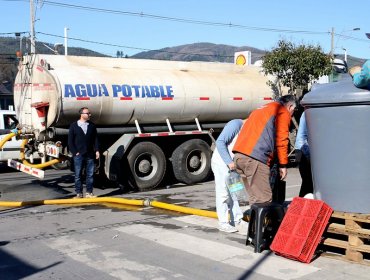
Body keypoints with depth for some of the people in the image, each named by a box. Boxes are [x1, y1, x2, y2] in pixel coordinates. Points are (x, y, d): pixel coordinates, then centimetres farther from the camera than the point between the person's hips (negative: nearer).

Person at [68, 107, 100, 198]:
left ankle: (89, 193, 12)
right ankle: (79, 193, 9)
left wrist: (96, 150, 1)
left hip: (90, 155, 2)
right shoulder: (74, 126, 1)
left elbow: (95, 139, 11)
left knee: (90, 174, 4)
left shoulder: (92, 126, 8)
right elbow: (70, 140, 0)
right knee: (78, 175, 2)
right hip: (79, 155, -2)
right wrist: (75, 152, -7)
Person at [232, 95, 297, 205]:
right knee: (264, 201, -8)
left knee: (255, 199, 12)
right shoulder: (283, 112, 7)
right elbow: (281, 139, -3)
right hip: (255, 158, -9)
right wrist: (283, 165, 1)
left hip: (238, 155, 9)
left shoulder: (262, 109, 32)